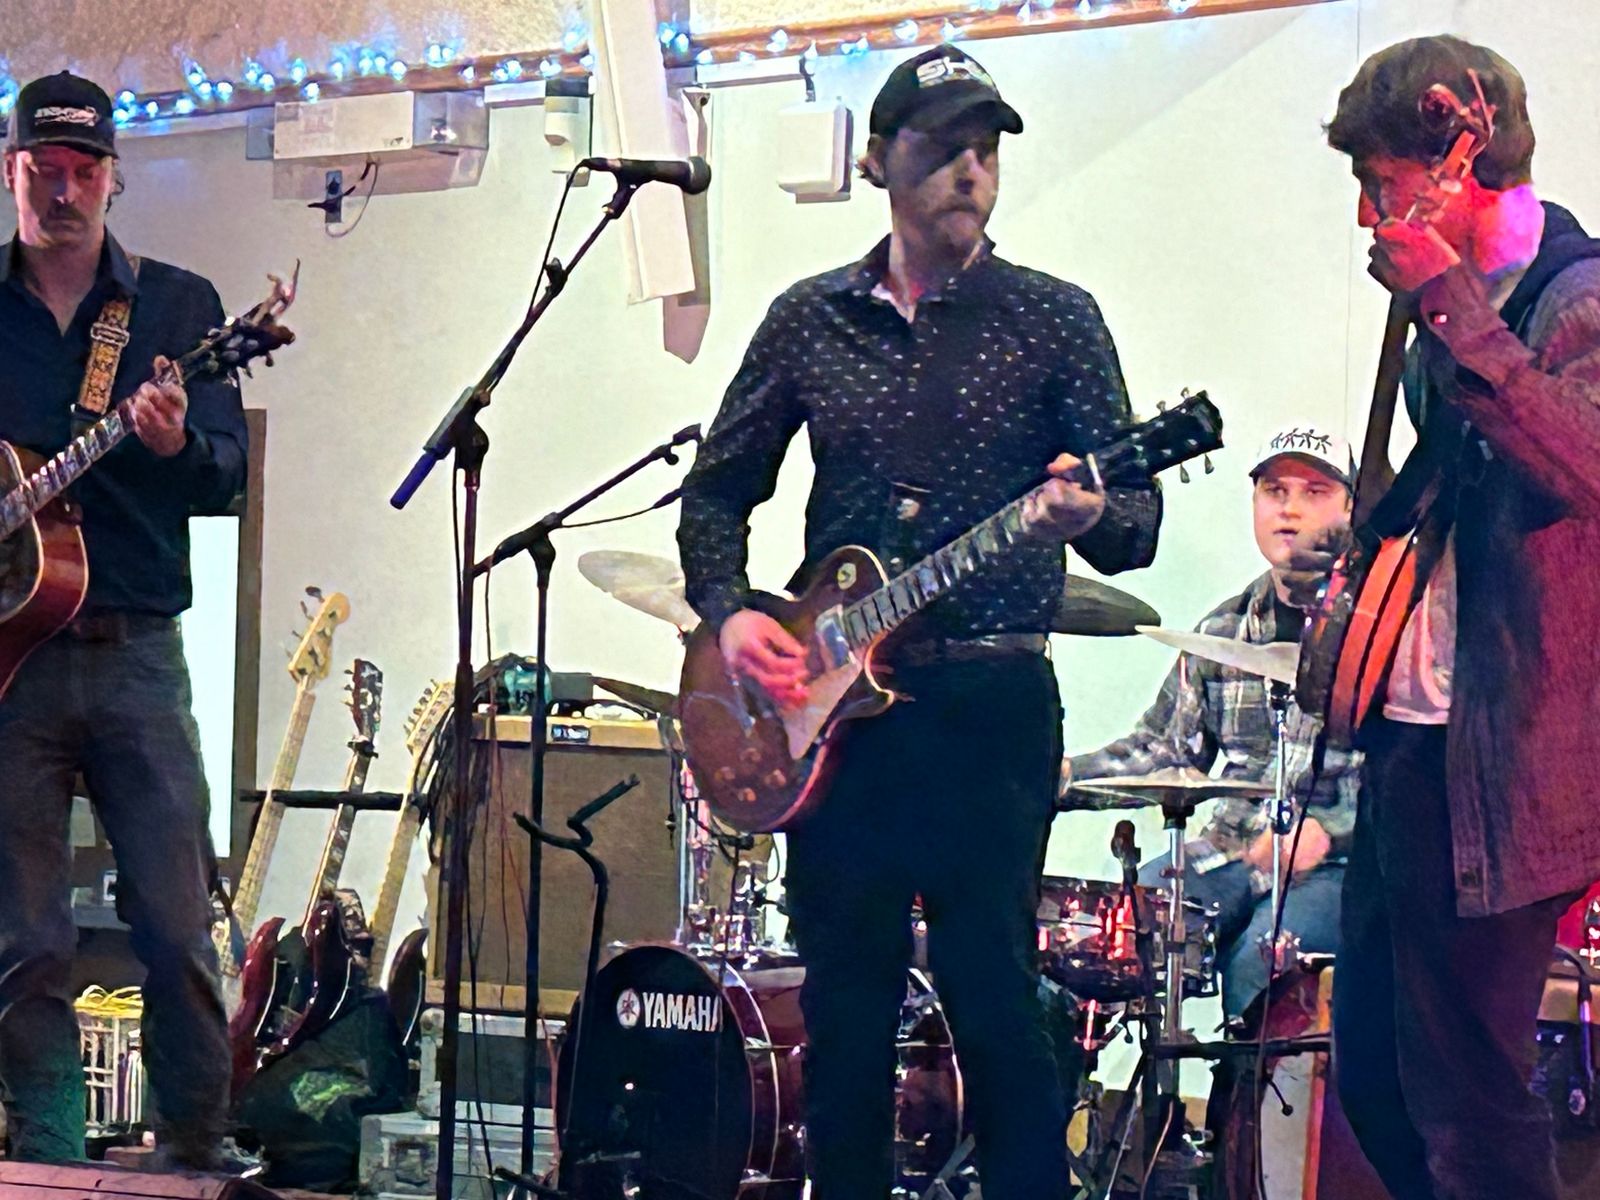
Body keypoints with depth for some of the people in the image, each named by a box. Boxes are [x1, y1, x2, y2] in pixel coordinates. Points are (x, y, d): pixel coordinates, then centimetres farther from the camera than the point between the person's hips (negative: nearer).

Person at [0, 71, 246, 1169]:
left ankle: (197, 1157, 8)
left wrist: (178, 445, -19)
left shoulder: (178, 304, 9)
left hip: (135, 654, 0)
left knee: (180, 932, -2)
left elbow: (229, 474, 2)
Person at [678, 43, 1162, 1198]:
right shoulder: (809, 319, 10)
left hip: (992, 702, -3)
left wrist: (1091, 514, -25)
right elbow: (718, 489, 16)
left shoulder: (1054, 319, 2)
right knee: (846, 1008, 7)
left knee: (994, 1004, -5)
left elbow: (1136, 523, -2)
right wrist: (730, 609, -2)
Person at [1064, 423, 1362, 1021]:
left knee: (1260, 955, -33)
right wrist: (1069, 775, 2)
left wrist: (1327, 831, -23)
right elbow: (1165, 746, 20)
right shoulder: (1223, 630, 16)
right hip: (1231, 850, 5)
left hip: (1344, 860, -5)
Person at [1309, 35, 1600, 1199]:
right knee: (1375, 1070, 17)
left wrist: (1449, 304, -31)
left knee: (1467, 1099, -5)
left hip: (1494, 761, -10)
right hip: (1412, 741, 10)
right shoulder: (1471, 307, 13)